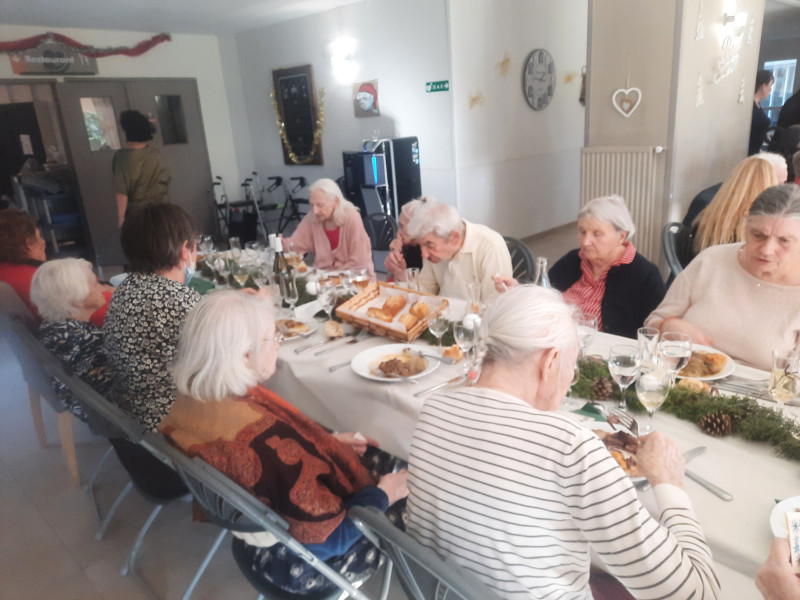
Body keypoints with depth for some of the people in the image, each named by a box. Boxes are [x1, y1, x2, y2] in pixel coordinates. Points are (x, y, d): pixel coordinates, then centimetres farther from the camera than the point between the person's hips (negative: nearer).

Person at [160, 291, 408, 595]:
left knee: (383, 460, 19)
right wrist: (382, 495, -14)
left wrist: (328, 442, 8)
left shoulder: (190, 401, -12)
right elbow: (327, 538, -28)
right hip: (305, 563, -8)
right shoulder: (268, 439, -39)